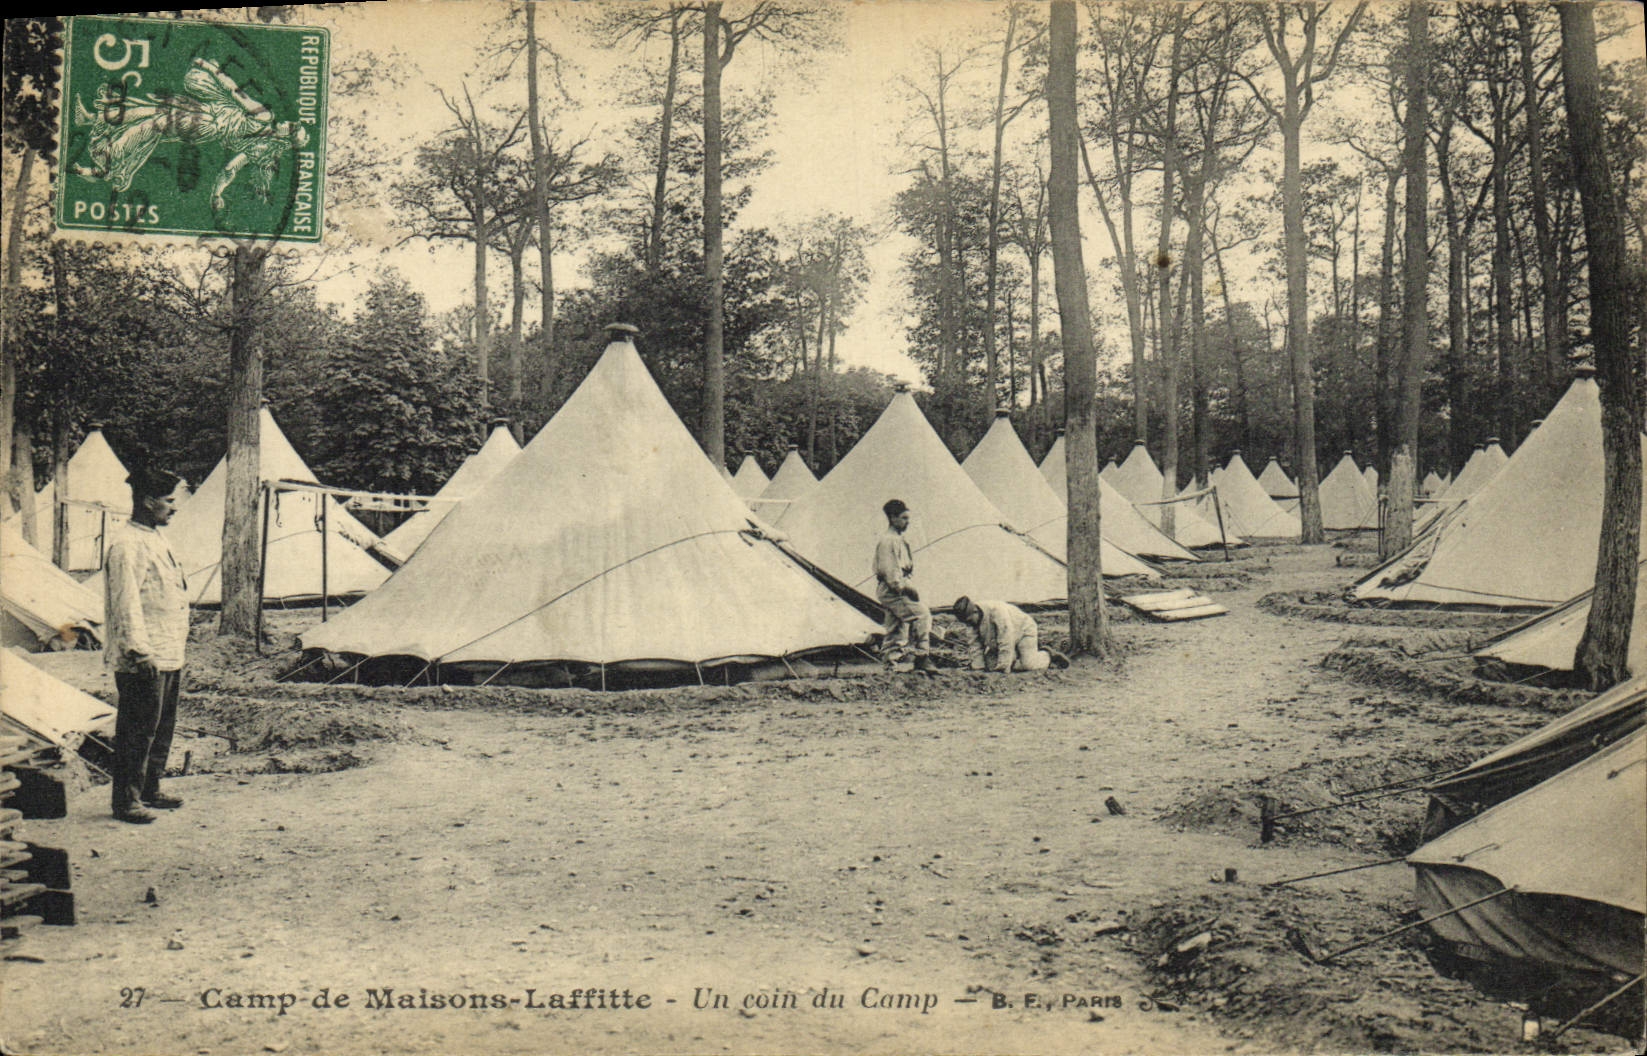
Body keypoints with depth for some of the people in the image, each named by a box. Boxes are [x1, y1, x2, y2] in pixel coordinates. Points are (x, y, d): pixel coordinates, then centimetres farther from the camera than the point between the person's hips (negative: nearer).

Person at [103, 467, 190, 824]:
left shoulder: (156, 538, 15)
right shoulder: (127, 546, -16)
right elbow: (126, 605, -21)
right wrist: (139, 653, -23)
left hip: (169, 657, 10)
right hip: (144, 661, -10)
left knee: (162, 728, 17)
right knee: (137, 732, -2)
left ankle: (150, 790, 28)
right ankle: (126, 801, 7)